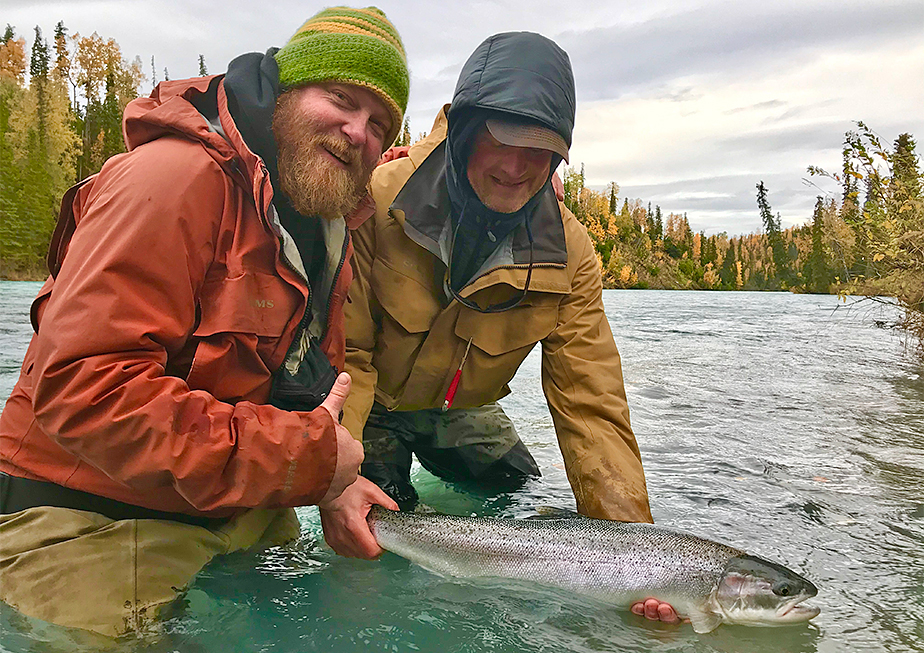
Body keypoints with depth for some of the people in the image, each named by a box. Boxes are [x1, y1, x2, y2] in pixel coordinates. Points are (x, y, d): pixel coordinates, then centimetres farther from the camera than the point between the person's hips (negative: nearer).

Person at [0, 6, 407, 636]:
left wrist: (326, 478, 1)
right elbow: (82, 384, -32)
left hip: (251, 516, 9)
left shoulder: (330, 230, 10)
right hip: (100, 531, -8)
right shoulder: (179, 173, -22)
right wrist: (304, 458, -29)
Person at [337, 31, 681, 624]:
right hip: (372, 405, -3)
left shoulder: (569, 254, -21)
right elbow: (343, 353, -28)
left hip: (461, 413, 4)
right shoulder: (377, 202, -30)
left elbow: (590, 405, -22)